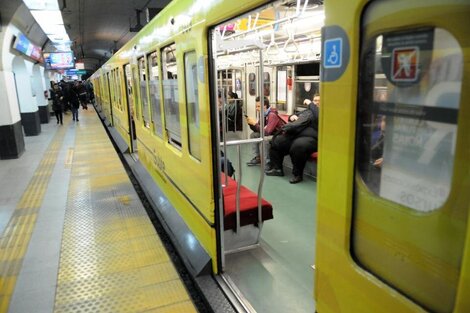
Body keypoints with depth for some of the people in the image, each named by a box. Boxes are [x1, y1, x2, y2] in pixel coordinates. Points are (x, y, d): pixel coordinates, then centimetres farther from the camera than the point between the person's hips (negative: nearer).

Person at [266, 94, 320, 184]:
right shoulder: (306, 110, 26)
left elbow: (318, 117, -21)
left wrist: (311, 104, -9)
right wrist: (292, 116, 13)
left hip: (310, 138, -8)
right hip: (294, 135, 8)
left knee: (297, 146, -39)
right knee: (275, 141, 2)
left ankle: (297, 174, -19)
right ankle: (277, 168, 9)